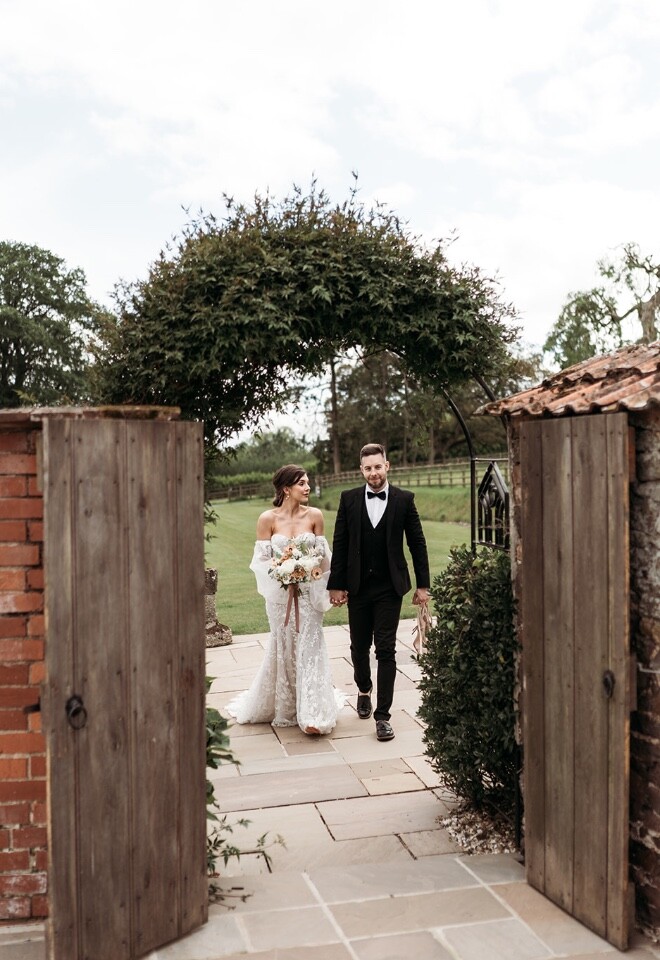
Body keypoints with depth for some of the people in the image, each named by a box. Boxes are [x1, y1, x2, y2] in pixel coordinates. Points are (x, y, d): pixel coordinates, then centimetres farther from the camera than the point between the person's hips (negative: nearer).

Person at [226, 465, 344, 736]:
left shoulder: (315, 515, -2)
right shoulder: (268, 519, -7)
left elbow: (323, 553, 6)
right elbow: (261, 560, -5)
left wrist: (317, 569, -10)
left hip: (308, 593, 1)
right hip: (280, 594, -1)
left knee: (309, 647, -1)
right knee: (283, 648, 10)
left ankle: (312, 713, 4)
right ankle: (284, 708, 28)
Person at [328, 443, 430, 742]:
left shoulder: (404, 499, -2)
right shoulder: (349, 499, 1)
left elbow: (417, 543, 2)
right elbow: (339, 545, 2)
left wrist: (423, 584, 1)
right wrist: (336, 585, -1)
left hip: (389, 588, -2)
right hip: (357, 587, 2)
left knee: (385, 649, -3)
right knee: (359, 646, 14)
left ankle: (382, 715, 3)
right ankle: (364, 690, 41)